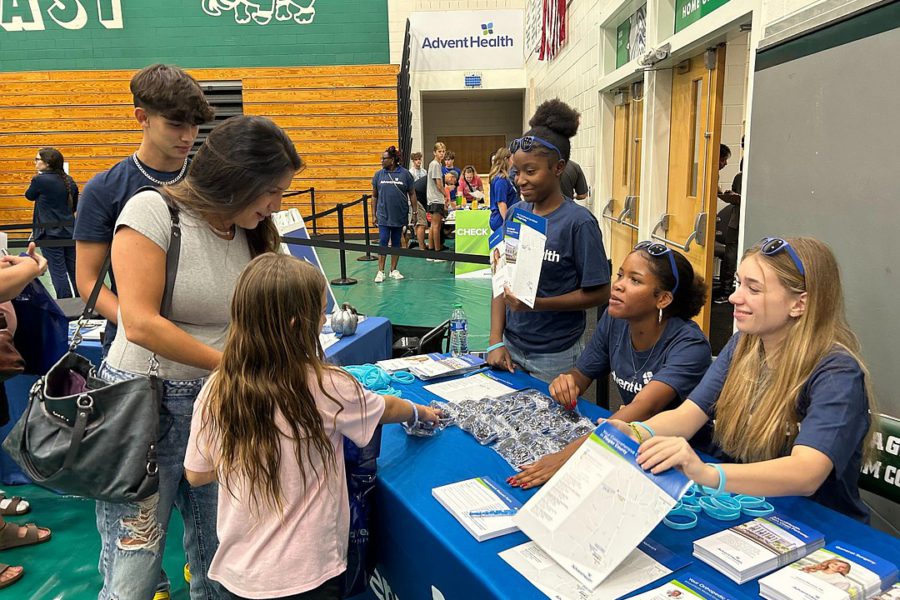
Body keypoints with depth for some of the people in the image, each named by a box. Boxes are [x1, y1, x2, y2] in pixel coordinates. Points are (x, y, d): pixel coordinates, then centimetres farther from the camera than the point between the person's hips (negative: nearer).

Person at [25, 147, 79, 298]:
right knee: (74, 270, 11)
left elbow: (29, 196, 8)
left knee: (58, 272, -1)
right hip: (69, 231, 6)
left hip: (50, 233, -6)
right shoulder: (69, 181, 6)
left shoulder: (40, 180, -11)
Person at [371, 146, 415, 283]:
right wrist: (374, 214, 6)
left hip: (400, 216, 0)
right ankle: (380, 271, 1)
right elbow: (374, 195, 8)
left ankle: (394, 270, 19)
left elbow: (412, 194, 2)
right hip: (384, 216, 0)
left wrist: (414, 212, -1)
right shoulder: (378, 175, 3)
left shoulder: (405, 174, -2)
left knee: (396, 243, 9)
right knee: (383, 242, -4)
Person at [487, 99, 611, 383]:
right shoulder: (515, 214, 2)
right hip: (511, 348, 5)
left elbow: (598, 293, -11)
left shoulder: (578, 222, -13)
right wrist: (496, 341, -3)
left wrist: (537, 304, -21)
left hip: (555, 357, -4)